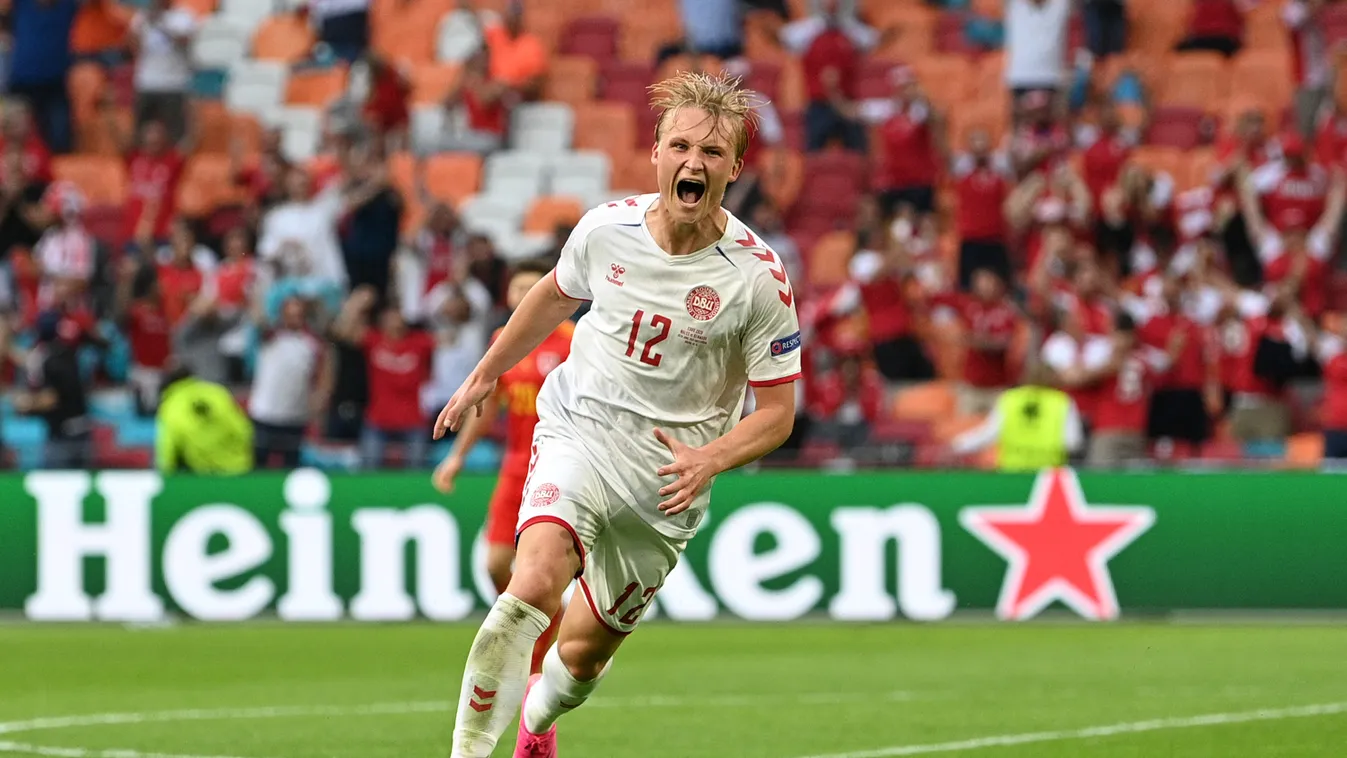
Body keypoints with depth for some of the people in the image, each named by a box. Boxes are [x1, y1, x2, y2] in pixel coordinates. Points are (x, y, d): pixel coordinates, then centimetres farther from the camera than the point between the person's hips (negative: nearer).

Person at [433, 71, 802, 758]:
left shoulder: (758, 277, -13)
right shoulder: (607, 228, -6)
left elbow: (777, 412, -7)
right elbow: (556, 295, 17)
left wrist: (709, 459, -25)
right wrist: (484, 376, 25)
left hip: (668, 477, 0)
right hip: (578, 433, 0)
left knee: (584, 652, 10)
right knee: (534, 586, -28)